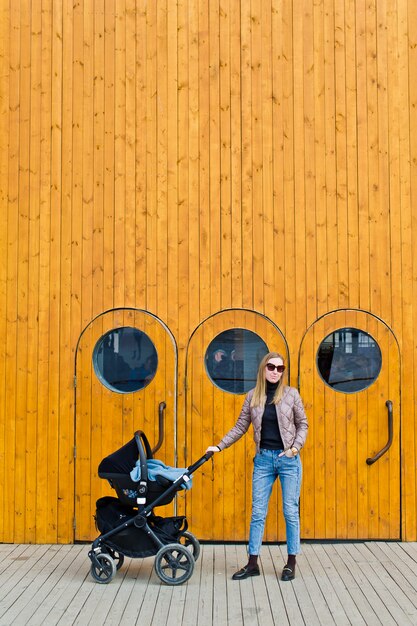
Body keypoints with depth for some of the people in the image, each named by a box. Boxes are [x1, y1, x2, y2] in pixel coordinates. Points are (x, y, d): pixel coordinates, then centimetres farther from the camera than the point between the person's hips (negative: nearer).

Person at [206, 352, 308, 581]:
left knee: (291, 511, 3)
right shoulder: (252, 396, 4)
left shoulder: (291, 394, -1)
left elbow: (303, 424, 5)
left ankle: (291, 563, 15)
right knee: (258, 512, 4)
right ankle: (252, 564, 13)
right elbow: (240, 427, 8)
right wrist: (219, 446, 3)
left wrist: (295, 447, -9)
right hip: (263, 459, 2)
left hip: (288, 459, -2)